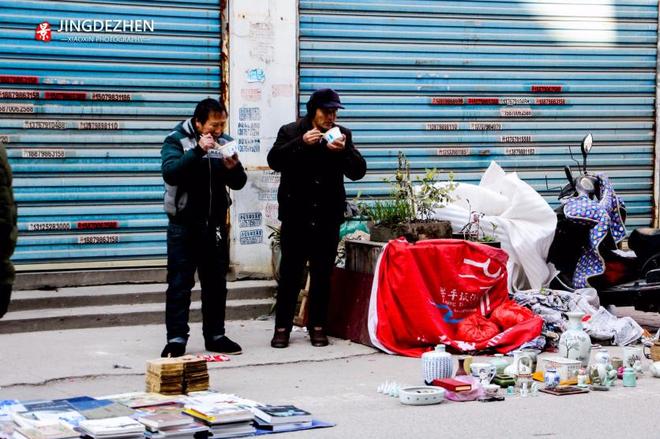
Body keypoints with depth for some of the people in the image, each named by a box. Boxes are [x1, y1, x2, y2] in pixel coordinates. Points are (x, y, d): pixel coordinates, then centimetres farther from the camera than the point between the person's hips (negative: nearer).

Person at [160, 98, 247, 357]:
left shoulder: (224, 142, 6)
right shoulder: (177, 140, -6)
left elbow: (238, 183, 8)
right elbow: (170, 173, -23)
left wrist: (234, 168, -14)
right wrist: (198, 150, -30)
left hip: (215, 224, 5)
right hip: (184, 223, -5)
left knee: (216, 284, 10)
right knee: (180, 283, -5)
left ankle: (215, 335, 19)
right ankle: (176, 338, -2)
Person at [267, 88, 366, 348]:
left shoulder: (342, 135, 8)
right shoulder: (290, 132, 3)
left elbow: (358, 171, 2)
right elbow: (274, 161, -11)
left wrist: (344, 150, -17)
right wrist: (301, 143, -23)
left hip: (327, 218, 2)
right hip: (295, 216, -2)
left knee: (322, 275, 6)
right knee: (290, 273, 1)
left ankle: (317, 326, 16)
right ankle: (282, 327, 7)